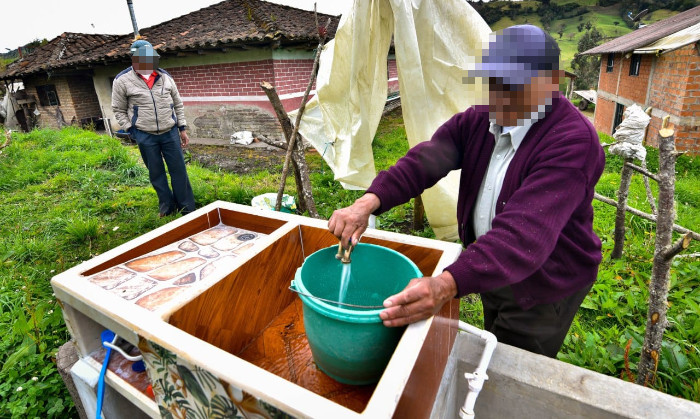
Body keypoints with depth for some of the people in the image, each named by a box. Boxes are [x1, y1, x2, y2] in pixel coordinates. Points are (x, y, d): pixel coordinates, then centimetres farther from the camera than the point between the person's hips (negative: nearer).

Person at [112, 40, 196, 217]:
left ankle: (187, 208, 14)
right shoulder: (123, 80, -2)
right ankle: (166, 206, 23)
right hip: (145, 136, -2)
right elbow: (119, 110, 4)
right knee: (156, 173, 8)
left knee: (179, 169, 4)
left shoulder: (165, 77, 6)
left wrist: (182, 129, 9)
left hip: (170, 133, 2)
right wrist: (131, 131, -4)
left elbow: (178, 104, 12)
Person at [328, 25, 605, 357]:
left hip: (544, 285, -6)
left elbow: (526, 232, -40)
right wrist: (370, 201, -38)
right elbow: (425, 161, -21)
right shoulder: (478, 120, -6)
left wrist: (447, 285, -53)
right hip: (492, 271, 6)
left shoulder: (573, 141, -27)